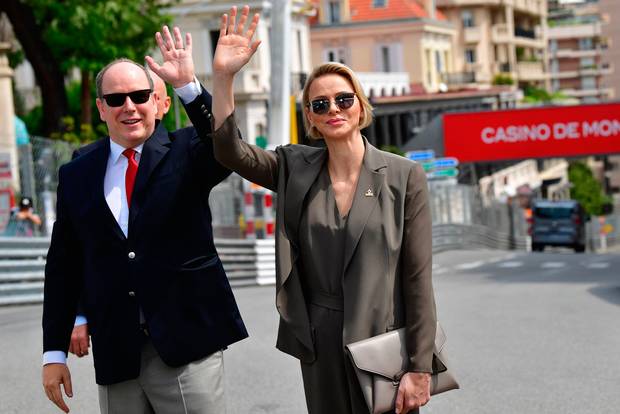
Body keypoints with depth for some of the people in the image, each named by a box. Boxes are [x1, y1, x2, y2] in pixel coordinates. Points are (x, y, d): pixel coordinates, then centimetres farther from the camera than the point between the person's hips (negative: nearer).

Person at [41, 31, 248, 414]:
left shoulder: (185, 152, 2)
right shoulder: (75, 176, 9)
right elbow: (63, 268, 10)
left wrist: (188, 85, -30)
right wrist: (55, 352, 8)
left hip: (186, 344, -3)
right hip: (116, 353, 3)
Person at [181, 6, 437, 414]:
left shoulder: (404, 176, -5)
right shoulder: (295, 170, 4)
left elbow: (418, 277, -7)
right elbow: (230, 150, -10)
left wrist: (420, 367, -9)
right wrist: (223, 75, -20)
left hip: (382, 339, -3)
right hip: (318, 345, 3)